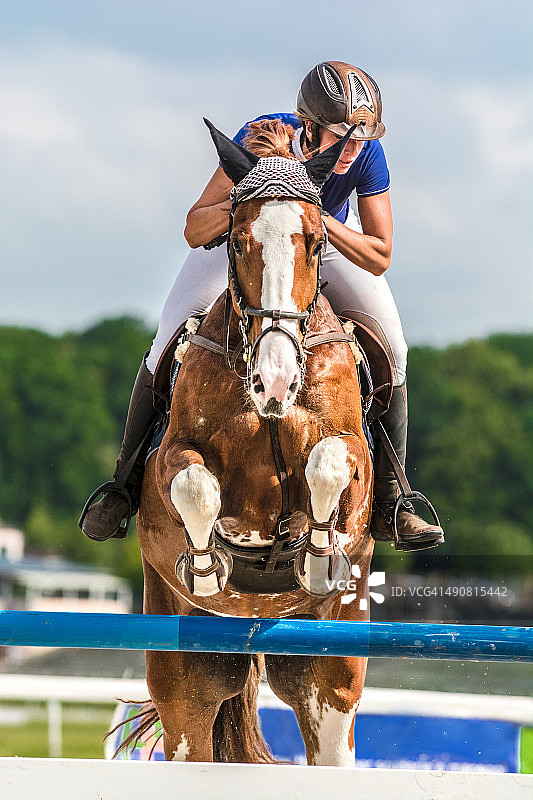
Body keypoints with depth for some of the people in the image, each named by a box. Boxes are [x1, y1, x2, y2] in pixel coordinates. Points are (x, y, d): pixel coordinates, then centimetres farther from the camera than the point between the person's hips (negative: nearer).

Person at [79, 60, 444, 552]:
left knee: (390, 351, -15)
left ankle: (387, 501, -3)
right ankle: (127, 483, 5)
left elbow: (379, 258, -30)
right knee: (171, 343, -13)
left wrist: (319, 218, -45)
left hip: (333, 238, 1)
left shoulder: (368, 154, -34)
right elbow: (194, 231, -34)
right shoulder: (259, 137, -38)